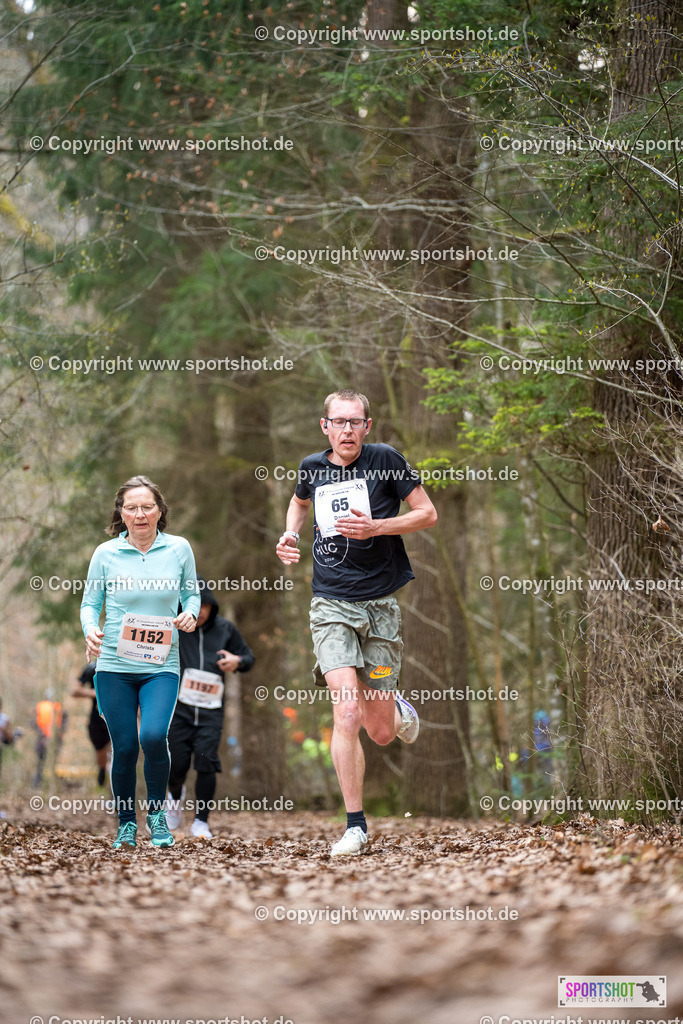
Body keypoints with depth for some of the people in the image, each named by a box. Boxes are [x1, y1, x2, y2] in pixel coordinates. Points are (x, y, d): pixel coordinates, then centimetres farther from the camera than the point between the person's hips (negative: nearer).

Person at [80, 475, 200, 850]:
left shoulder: (179, 549, 3)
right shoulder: (106, 553, 2)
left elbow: (192, 594, 15)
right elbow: (89, 603, 9)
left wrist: (190, 614, -6)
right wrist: (90, 630, -12)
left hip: (161, 666, -1)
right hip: (114, 667, 1)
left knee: (153, 735, -21)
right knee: (124, 747, 1)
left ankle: (156, 812, 5)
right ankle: (126, 824, 22)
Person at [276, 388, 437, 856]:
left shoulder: (385, 459, -4)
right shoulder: (313, 467, 5)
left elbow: (428, 514, -1)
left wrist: (376, 528, -15)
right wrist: (289, 535, 9)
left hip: (381, 605, -1)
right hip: (331, 605, 1)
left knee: (381, 732, 4)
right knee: (347, 712, -18)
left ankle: (397, 708, 43)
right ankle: (356, 825, -10)